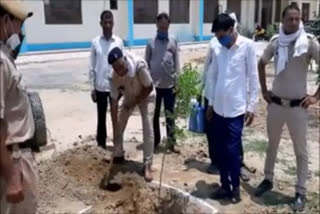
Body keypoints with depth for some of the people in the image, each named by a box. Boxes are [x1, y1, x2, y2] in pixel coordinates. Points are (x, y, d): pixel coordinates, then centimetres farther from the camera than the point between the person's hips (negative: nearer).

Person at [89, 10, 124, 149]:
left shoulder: (119, 42, 1)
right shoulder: (95, 42, -1)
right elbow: (92, 67, 2)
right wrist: (92, 87, -1)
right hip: (100, 87, -1)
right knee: (101, 116, 8)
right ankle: (101, 143, 21)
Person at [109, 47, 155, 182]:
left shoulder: (139, 64, -39)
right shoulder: (115, 77, -27)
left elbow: (149, 87, -25)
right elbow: (114, 104, -22)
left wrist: (134, 102, -19)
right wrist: (115, 130, -23)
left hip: (146, 96, -3)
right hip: (129, 97, 4)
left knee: (148, 129, -14)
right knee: (118, 127, 2)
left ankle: (147, 166, -5)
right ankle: (118, 156, 25)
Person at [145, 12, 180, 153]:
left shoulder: (173, 42, 1)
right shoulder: (151, 43, 1)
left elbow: (176, 63, 2)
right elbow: (146, 63, 4)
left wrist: (176, 81, -3)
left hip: (169, 85, 0)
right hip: (154, 84, 1)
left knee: (170, 115, 6)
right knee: (154, 115, 11)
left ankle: (171, 143, 14)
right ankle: (155, 140, 25)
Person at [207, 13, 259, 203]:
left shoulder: (247, 46, -7)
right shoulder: (217, 49, 7)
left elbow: (253, 78, -6)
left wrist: (252, 106, -8)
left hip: (236, 109, -5)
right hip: (219, 108, 5)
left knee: (232, 150, -1)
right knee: (220, 150, 10)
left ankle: (236, 186, 20)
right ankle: (225, 185, 25)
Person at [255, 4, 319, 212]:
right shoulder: (276, 41, 1)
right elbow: (261, 64, 16)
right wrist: (264, 90, 10)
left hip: (298, 105, -3)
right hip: (275, 103, 4)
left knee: (301, 150, 7)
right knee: (272, 144, 17)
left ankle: (301, 192, 20)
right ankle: (268, 180, 35)